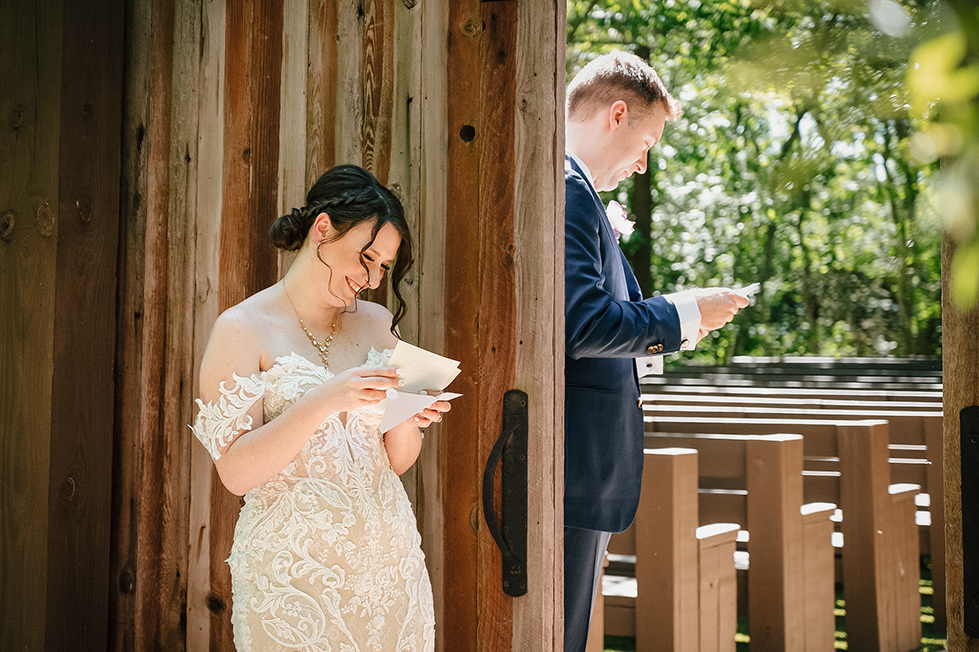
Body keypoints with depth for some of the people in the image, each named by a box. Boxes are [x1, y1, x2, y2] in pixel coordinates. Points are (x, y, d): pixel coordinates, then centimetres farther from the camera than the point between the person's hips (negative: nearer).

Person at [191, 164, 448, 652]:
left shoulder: (379, 325, 7)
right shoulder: (242, 329, -7)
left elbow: (397, 461, 12)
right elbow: (236, 473, -15)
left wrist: (407, 419, -10)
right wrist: (323, 401, -24)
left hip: (389, 565, 5)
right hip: (293, 575, -5)